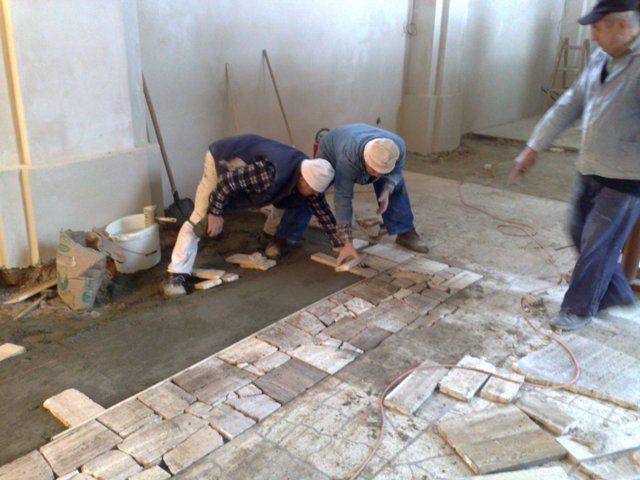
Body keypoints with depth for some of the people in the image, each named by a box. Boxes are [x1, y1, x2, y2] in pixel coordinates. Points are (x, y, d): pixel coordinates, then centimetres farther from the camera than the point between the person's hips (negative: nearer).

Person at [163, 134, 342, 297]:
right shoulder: (271, 173, -44)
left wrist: (339, 244, -5)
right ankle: (176, 275, -18)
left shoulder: (308, 174, -19)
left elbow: (322, 210, -6)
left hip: (254, 158, 7)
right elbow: (227, 181, -37)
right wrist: (215, 213, -27)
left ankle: (278, 239, 24)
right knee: (202, 217, -21)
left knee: (302, 201, 4)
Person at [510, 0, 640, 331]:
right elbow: (570, 105, 11)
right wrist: (534, 148, 12)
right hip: (590, 170, 8)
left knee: (597, 245, 2)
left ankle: (579, 309, 22)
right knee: (580, 233, 18)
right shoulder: (600, 59, 6)